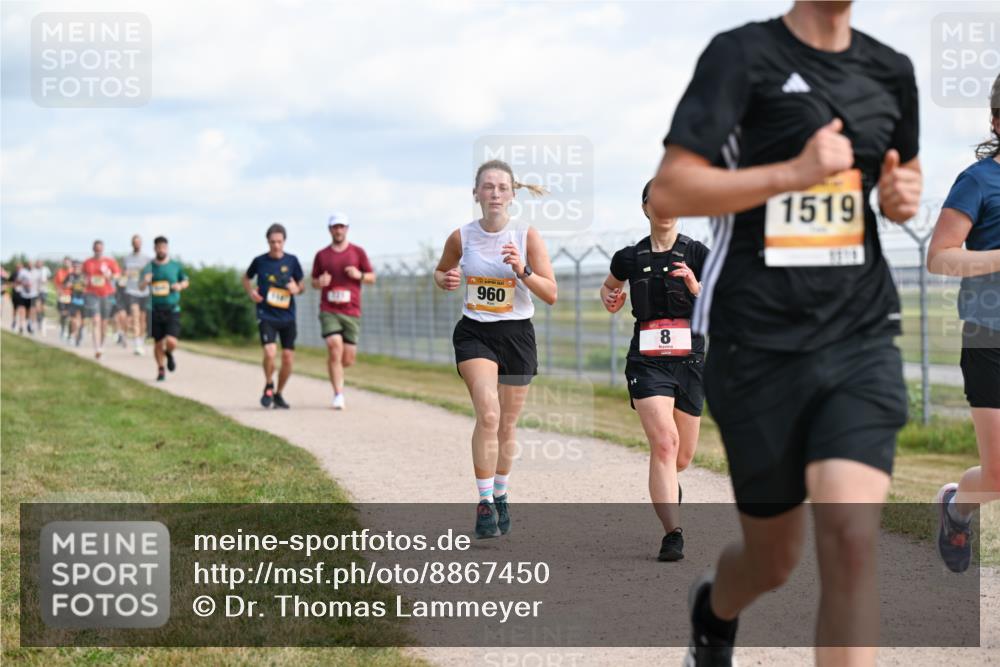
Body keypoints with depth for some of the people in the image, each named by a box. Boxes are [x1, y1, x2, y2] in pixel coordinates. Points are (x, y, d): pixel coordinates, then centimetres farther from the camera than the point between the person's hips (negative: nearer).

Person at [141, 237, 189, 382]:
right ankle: (161, 370, 27)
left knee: (171, 342, -14)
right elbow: (140, 287, 6)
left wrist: (180, 286, -5)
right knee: (158, 343, 6)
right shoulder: (149, 267, 2)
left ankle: (169, 353, 22)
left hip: (172, 310, -1)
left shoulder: (176, 266, 3)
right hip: (155, 310, 1)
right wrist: (145, 281, -17)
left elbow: (185, 281, 18)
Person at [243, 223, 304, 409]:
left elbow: (301, 285, 12)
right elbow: (246, 278, 17)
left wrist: (297, 289, -11)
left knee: (288, 358, 1)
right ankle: (268, 386, 6)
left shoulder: (292, 261, 2)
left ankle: (279, 394, 22)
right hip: (266, 315, -2)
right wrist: (251, 292, -2)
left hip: (287, 316, 2)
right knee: (270, 352, -21)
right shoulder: (259, 261, -1)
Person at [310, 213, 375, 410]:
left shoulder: (358, 252, 8)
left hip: (351, 311, 1)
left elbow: (372, 277, 11)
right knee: (334, 346, -19)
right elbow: (314, 282, 16)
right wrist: (320, 282, -7)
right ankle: (338, 394, -14)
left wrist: (359, 275, -10)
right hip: (329, 310, -1)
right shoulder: (321, 255, 9)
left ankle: (336, 371, 37)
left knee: (348, 359, 0)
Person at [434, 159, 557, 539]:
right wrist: (445, 281, -6)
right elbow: (440, 271, 17)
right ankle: (484, 503, -16)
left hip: (516, 335, 1)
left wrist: (522, 271, -23)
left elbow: (551, 295, -6)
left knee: (507, 426, 9)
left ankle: (501, 497, 31)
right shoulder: (461, 238, -2)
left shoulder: (527, 236, -6)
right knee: (488, 415, -21)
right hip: (474, 333, -1)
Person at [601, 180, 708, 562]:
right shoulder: (630, 258, 6)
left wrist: (695, 287, -25)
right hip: (647, 362, -1)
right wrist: (609, 299, 4)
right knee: (664, 442, -21)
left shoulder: (697, 254, 0)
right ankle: (672, 535, -22)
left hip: (690, 361, 1)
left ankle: (666, 485, 48)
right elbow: (609, 287, 26)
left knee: (683, 456, 11)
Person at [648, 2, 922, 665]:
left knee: (852, 535, -18)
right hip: (758, 347, -3)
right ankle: (713, 611, 47)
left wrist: (905, 192, 4)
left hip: (860, 338, 3)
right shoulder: (743, 55, -6)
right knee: (774, 560, 10)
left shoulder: (891, 71, 9)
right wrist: (794, 173, -23)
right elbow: (668, 192, -12)